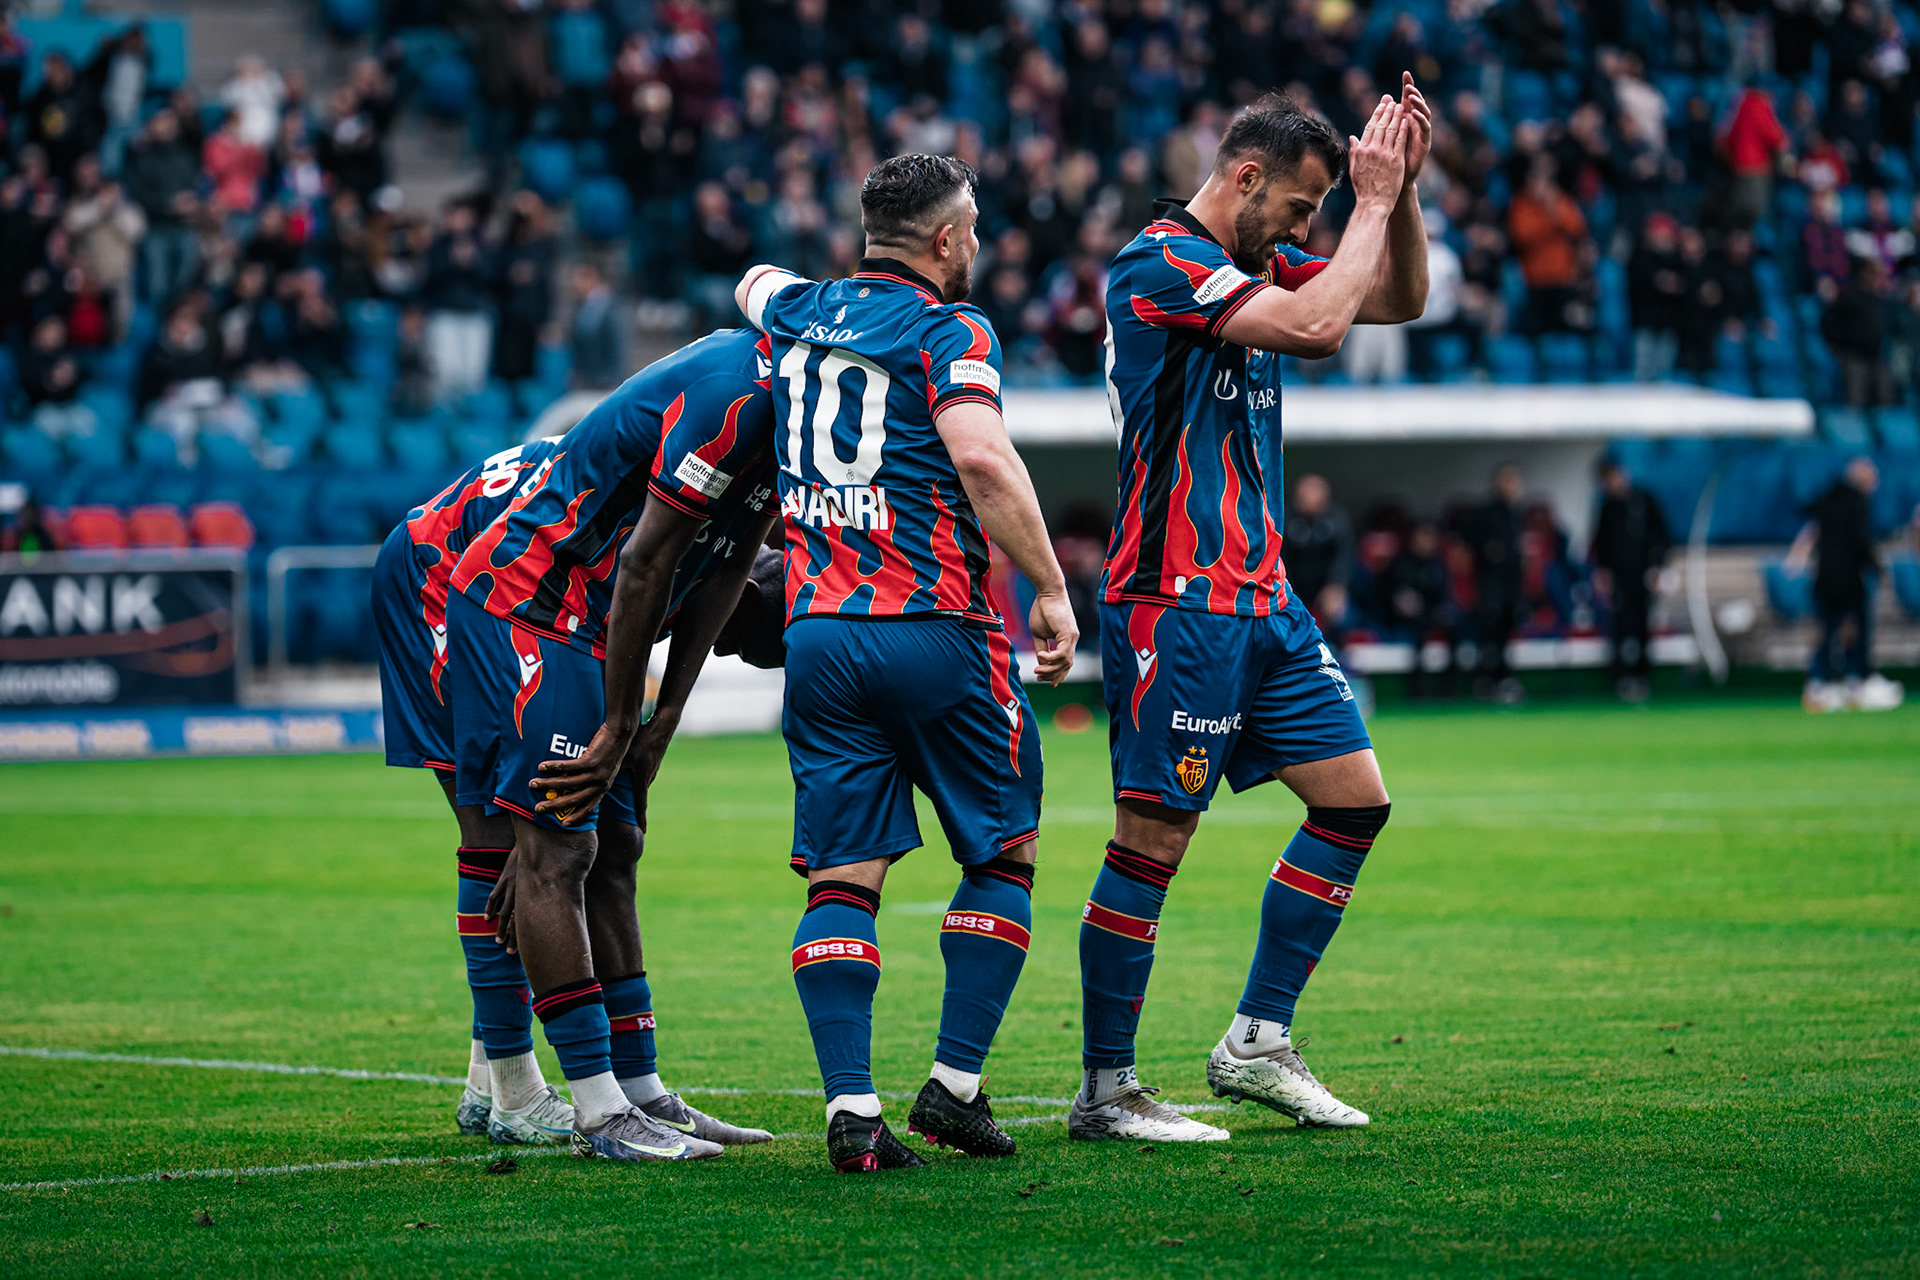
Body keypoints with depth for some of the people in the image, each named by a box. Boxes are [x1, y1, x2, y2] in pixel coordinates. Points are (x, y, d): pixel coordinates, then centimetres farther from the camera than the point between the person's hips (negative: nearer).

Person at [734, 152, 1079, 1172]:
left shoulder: (798, 315, 12)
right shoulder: (948, 332, -6)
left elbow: (757, 281, 37)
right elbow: (981, 457, -21)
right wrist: (1050, 589, -16)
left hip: (817, 629, 5)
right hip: (933, 629, -5)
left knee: (842, 878, 3)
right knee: (1003, 854, 11)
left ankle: (851, 1109, -6)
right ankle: (954, 1083, 5)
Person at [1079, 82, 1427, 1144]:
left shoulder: (1259, 265, 14)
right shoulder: (1158, 264, -14)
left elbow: (1400, 299, 21)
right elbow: (1316, 327, -24)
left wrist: (1401, 189, 5)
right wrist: (1374, 202, -14)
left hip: (1262, 598, 10)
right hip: (1177, 605, -10)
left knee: (1355, 798, 9)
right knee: (1153, 840, -6)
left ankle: (1257, 1044, 15)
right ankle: (1105, 1091, 2)